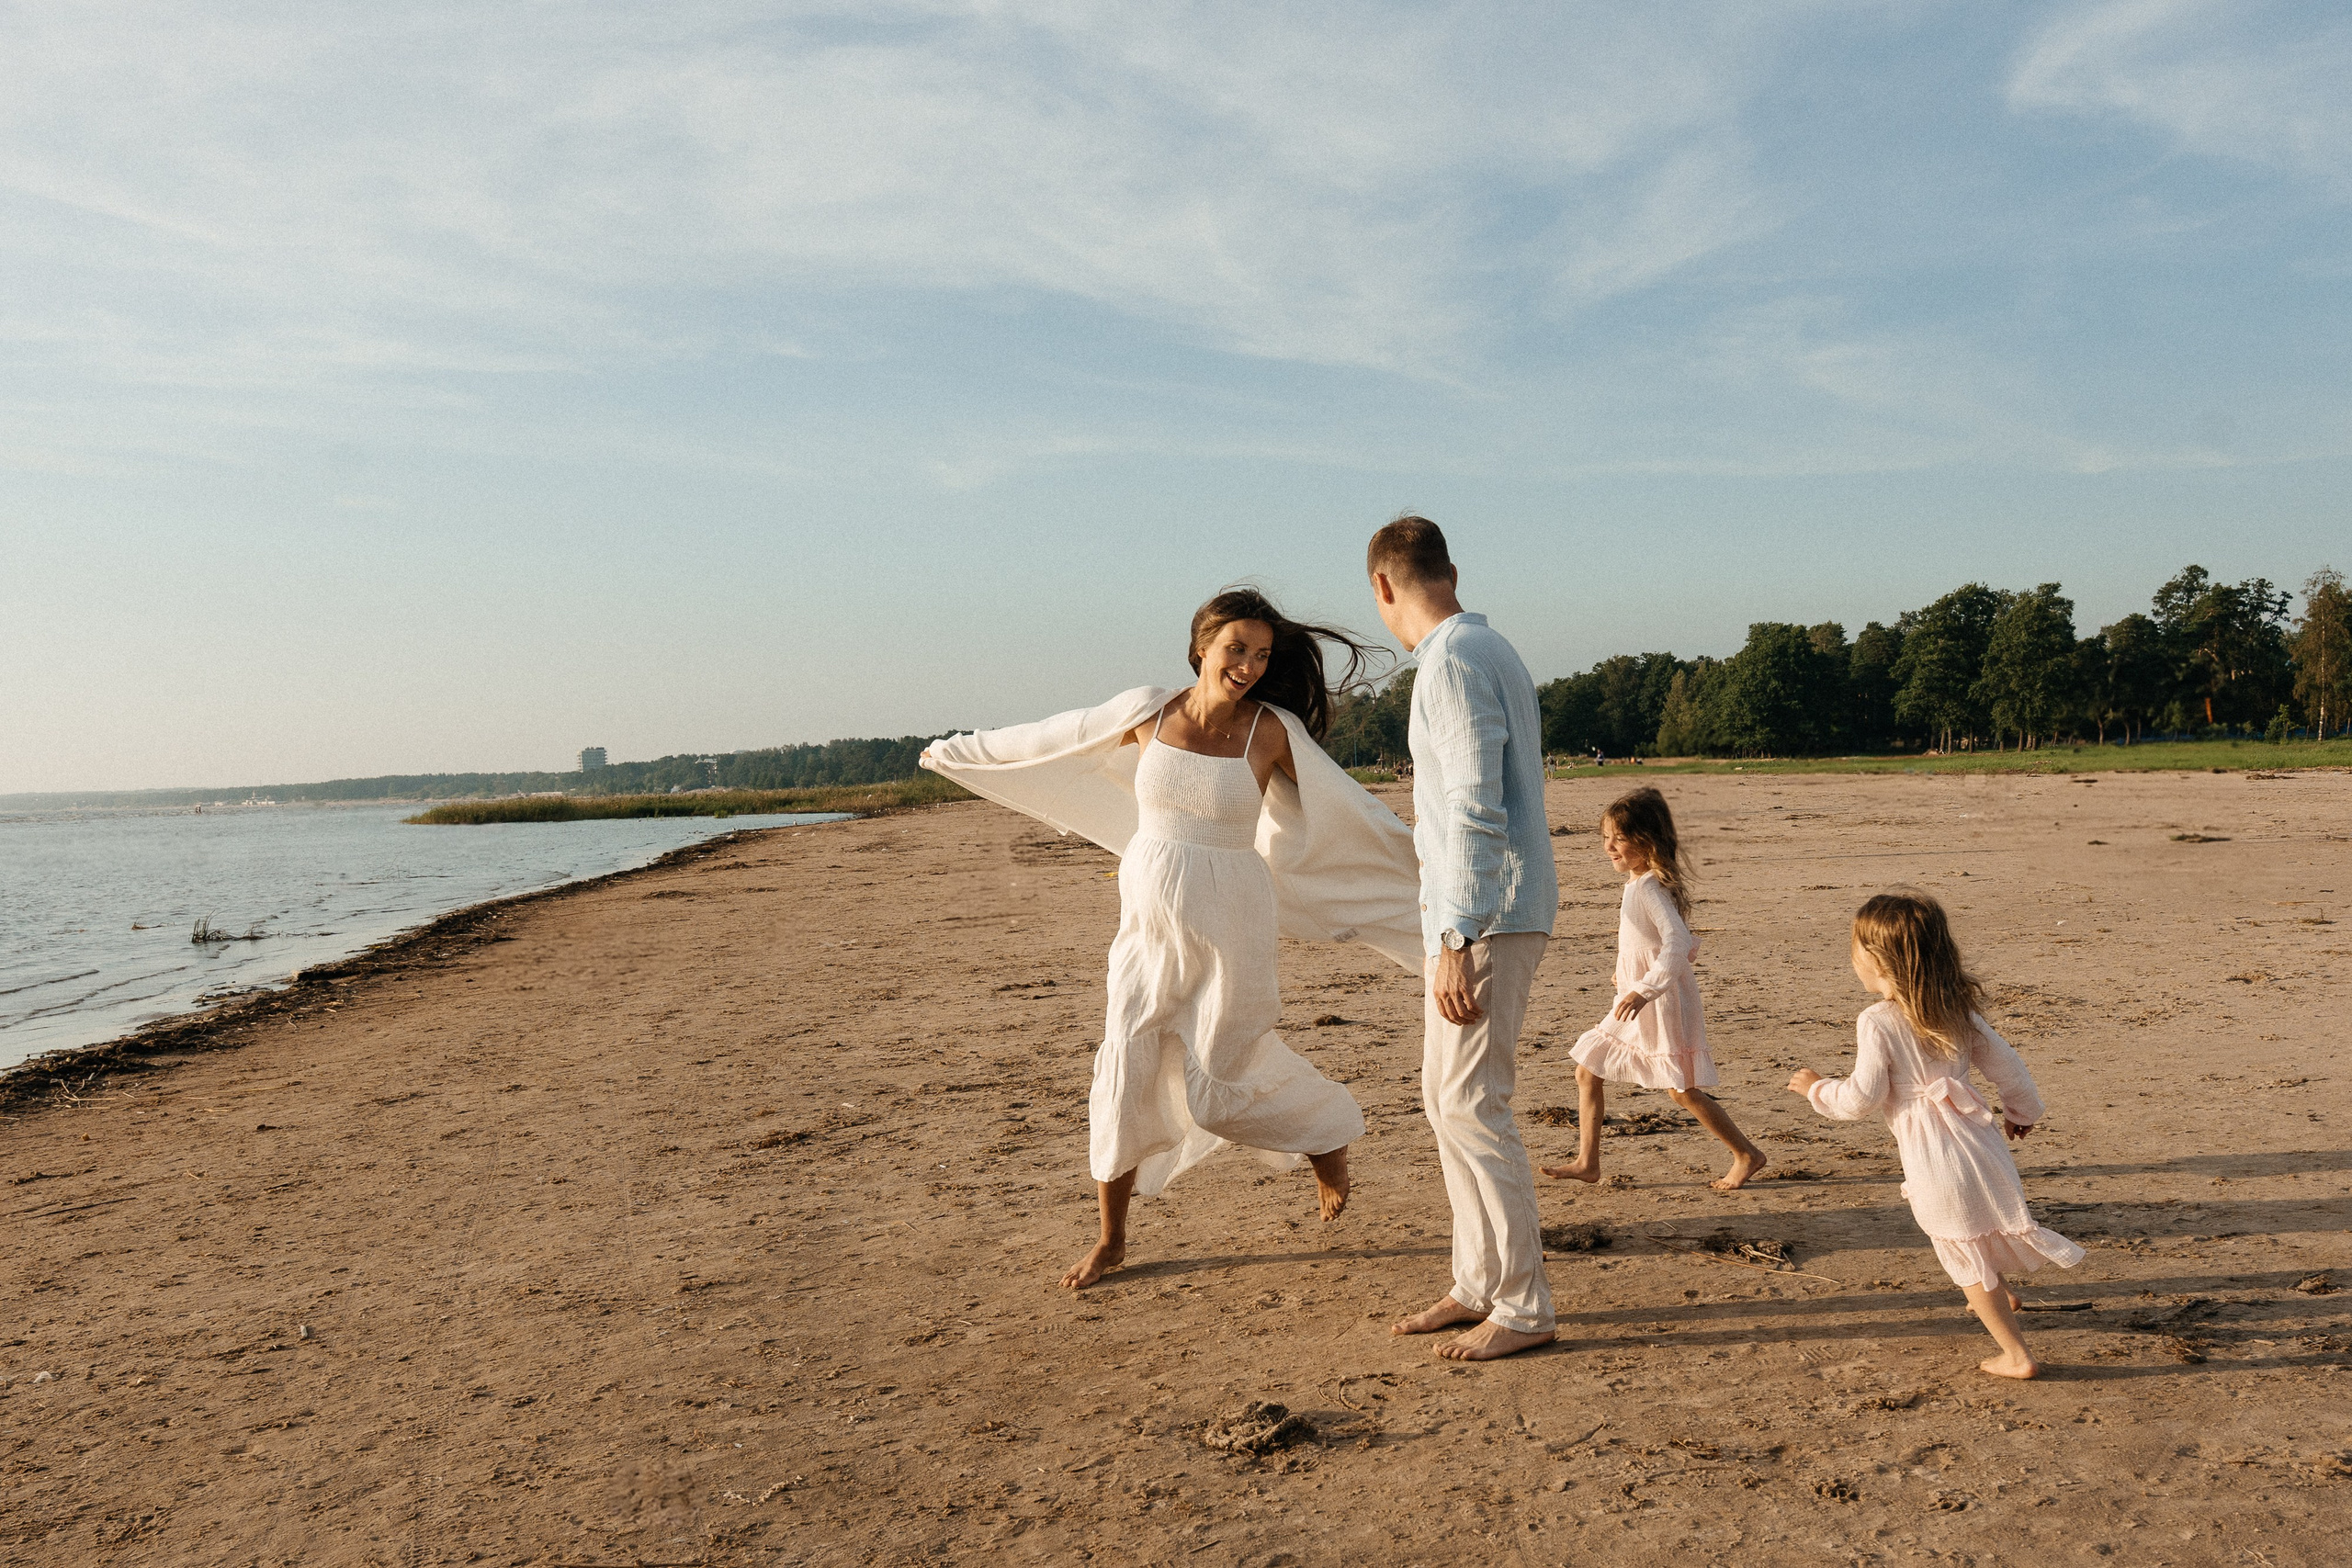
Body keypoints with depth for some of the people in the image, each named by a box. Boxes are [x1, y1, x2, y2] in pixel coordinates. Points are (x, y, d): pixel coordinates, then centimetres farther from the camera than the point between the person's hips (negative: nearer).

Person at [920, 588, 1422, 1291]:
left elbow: (1348, 807, -1)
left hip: (1229, 928, -3)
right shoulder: (1146, 712, -2)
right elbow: (1050, 739, 12)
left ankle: (1327, 1132, 32)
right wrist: (957, 751, 23)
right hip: (1149, 922, 3)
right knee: (1123, 1075, 2)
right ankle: (1110, 1239, 19)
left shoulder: (1273, 730, -9)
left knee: (1216, 1087, 1)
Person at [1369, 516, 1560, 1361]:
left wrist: (1455, 942, -23)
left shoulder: (1453, 662, -15)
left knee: (1471, 1107, -6)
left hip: (1485, 917, -10)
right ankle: (1478, 1283, 23)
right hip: (1482, 913, 10)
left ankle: (1523, 1305, 4)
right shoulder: (1491, 649, 16)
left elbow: (1475, 809, -22)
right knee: (1446, 1100, 14)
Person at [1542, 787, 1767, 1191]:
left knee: (1682, 1090, -2)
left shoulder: (1650, 888, -20)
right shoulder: (1636, 883, 9)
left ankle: (1747, 1154, 16)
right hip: (1633, 1003, 10)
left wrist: (1645, 990, -39)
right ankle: (1587, 1162, 13)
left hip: (1663, 1001, -10)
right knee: (1587, 1071, 8)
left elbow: (1678, 942, -32)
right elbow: (1683, 941, 20)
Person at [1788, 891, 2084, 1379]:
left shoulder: (1877, 1022, -16)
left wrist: (1818, 1089, 4)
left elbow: (1861, 1100, -14)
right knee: (1982, 1228, 32)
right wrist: (2022, 1112, 30)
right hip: (1976, 1138, 7)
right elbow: (2007, 1065, 11)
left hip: (1935, 1160, -7)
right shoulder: (1957, 1010, 3)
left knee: (1964, 1255, 8)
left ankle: (2017, 1354, 14)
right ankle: (2001, 1294, 52)